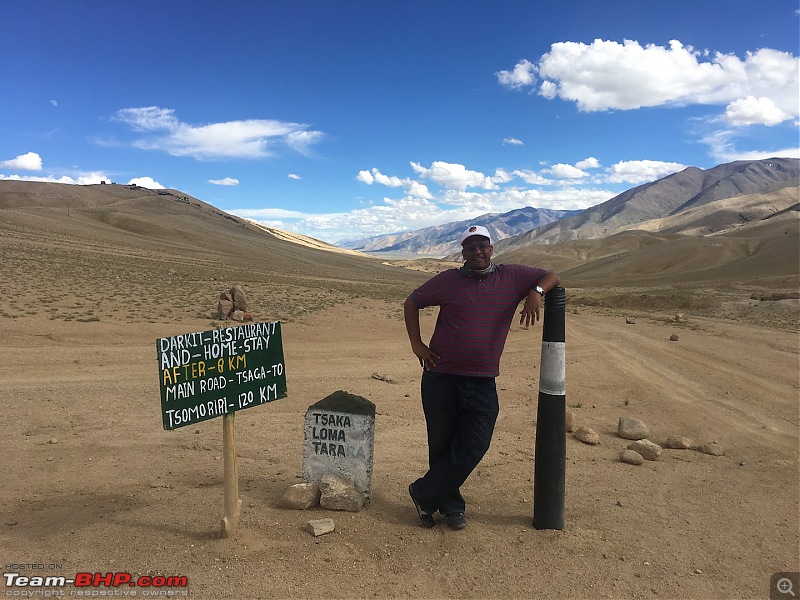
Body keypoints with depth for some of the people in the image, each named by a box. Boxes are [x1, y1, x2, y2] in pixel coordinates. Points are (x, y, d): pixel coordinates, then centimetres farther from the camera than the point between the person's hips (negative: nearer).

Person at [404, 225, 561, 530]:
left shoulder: (512, 276, 4)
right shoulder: (448, 280, 1)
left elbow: (551, 276, 12)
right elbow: (412, 303, 10)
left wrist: (536, 292, -11)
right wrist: (416, 344, 3)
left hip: (483, 384, 1)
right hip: (441, 379, -1)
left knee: (472, 448, -2)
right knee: (442, 447, 7)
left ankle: (424, 494, 16)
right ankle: (451, 505, 27)